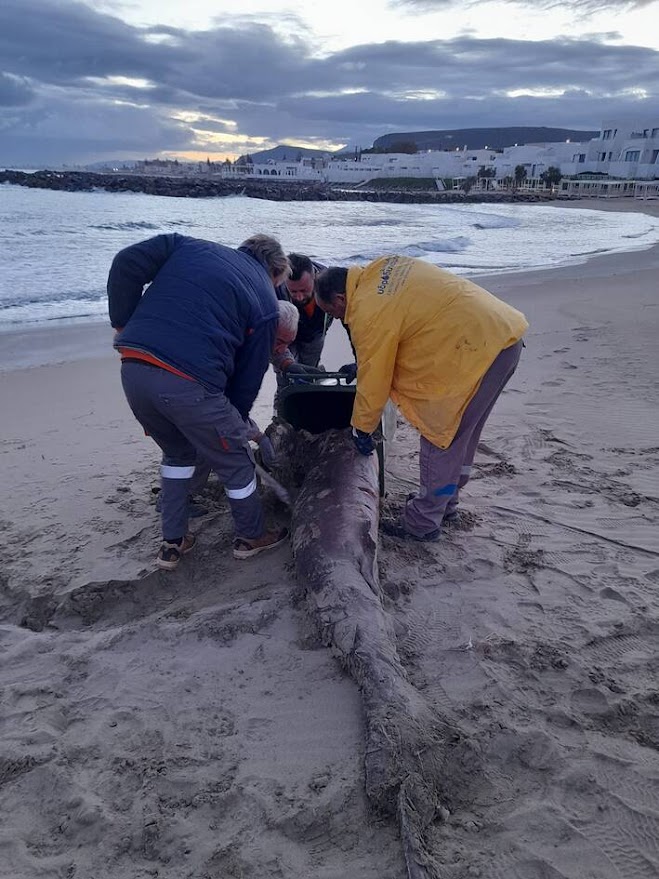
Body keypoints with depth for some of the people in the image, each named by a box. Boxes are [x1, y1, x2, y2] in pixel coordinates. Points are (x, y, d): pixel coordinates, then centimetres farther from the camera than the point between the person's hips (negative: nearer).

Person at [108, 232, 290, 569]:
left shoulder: (188, 245, 19)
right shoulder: (265, 301, 9)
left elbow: (126, 265, 8)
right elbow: (251, 371, 10)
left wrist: (123, 324, 16)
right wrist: (238, 419, 23)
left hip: (133, 370, 5)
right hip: (190, 384, -5)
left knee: (177, 453, 30)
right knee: (236, 461, 20)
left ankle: (172, 543, 37)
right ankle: (251, 537, 40)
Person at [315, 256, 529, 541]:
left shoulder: (369, 313, -16)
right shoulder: (378, 270, 11)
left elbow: (373, 381, -9)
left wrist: (361, 429, 6)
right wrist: (361, 364, 24)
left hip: (477, 349, -10)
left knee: (440, 437, 0)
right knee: (461, 432, 21)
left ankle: (422, 523, 12)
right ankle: (444, 504, 36)